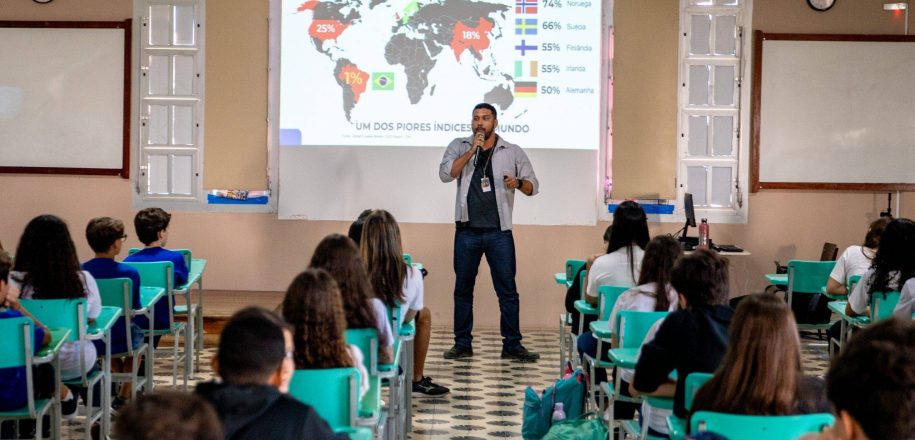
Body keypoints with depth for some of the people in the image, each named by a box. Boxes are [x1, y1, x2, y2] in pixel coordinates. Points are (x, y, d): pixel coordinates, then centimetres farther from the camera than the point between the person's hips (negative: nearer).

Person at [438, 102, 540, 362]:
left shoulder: (513, 152, 6)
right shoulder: (459, 147, 7)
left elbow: (533, 186, 6)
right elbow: (446, 174, -9)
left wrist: (518, 183, -16)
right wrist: (471, 151, -16)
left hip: (499, 232, -1)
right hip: (467, 231, 1)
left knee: (508, 290, -2)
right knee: (463, 289, 7)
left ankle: (512, 345, 4)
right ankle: (462, 344, 16)